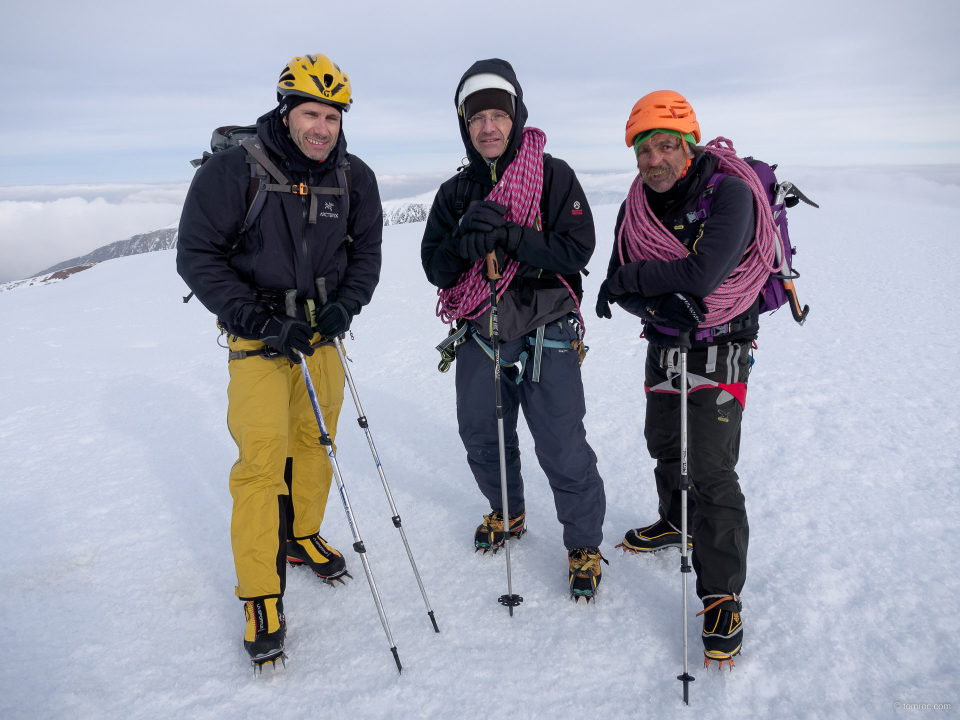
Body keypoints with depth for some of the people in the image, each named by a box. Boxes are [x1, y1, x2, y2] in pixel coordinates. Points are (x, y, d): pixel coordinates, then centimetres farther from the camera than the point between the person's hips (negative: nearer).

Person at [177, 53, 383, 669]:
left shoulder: (354, 178, 0)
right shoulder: (234, 169, -14)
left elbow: (366, 250, 10)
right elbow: (197, 256, -11)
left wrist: (346, 304, -8)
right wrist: (259, 319, -18)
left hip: (321, 332, 5)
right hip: (257, 334, -4)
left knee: (315, 444, 14)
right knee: (263, 457, -11)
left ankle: (302, 537, 39)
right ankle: (261, 595, 2)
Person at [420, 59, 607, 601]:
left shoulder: (554, 176, -5)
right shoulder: (456, 191, 7)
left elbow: (576, 249, -16)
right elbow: (436, 268, 2)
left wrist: (507, 234, -24)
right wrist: (463, 242, -19)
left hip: (545, 337, -4)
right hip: (478, 336, 5)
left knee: (563, 449, -4)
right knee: (483, 439, 16)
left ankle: (585, 544, 19)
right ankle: (507, 514, 44)